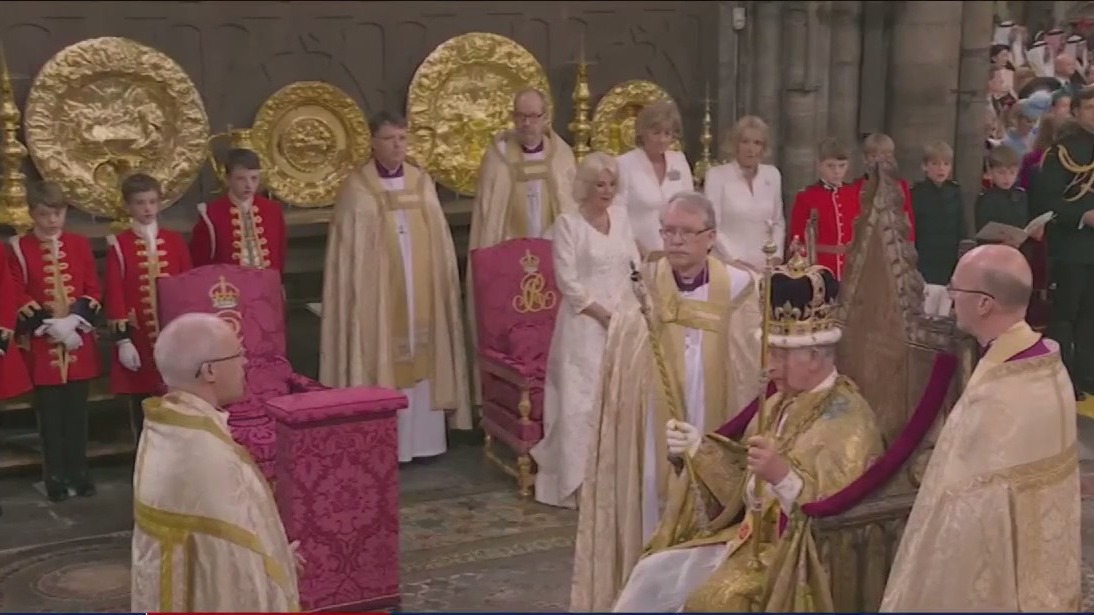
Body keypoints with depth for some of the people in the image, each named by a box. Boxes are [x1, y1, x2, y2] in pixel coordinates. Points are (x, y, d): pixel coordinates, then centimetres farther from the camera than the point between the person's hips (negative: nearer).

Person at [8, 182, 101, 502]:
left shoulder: (80, 244, 4)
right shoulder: (20, 247, -3)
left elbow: (93, 290, 3)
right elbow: (17, 295, -6)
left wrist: (75, 320, -12)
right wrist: (48, 324, -16)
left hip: (79, 340, 2)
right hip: (42, 343, -2)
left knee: (77, 411, 8)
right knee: (50, 414, 4)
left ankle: (79, 471, 18)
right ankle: (55, 475, 13)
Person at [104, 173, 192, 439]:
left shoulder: (175, 241, 7)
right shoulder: (119, 245, -1)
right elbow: (114, 294, -4)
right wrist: (123, 340, -10)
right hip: (139, 338, -2)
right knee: (142, 410, 4)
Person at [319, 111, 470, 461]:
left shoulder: (422, 182, 8)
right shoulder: (357, 188, -3)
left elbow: (439, 239, 11)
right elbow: (350, 249, -4)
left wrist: (445, 282, 8)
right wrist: (359, 292, -10)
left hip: (422, 290, 4)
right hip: (378, 292, -4)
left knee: (423, 359, 7)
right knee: (382, 361, -3)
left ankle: (423, 437, 16)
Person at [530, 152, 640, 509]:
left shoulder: (620, 217, 10)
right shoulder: (568, 223, -6)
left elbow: (634, 265, 13)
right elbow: (568, 282, -10)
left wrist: (628, 314, -1)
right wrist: (604, 315, -12)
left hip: (624, 320, 5)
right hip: (586, 323, -5)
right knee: (584, 400, -5)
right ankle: (581, 481, 0)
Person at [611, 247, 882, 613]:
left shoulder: (848, 421, -16)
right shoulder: (781, 403, 10)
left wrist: (782, 475, -37)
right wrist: (699, 448, 2)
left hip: (795, 556, -9)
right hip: (751, 538, 9)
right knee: (653, 574, -1)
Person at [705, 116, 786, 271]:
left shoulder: (773, 175, 8)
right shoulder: (717, 175, -3)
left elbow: (778, 223, 14)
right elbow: (712, 227, -7)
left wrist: (776, 258, 2)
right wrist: (736, 260, -13)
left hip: (764, 265, 3)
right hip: (728, 264, -3)